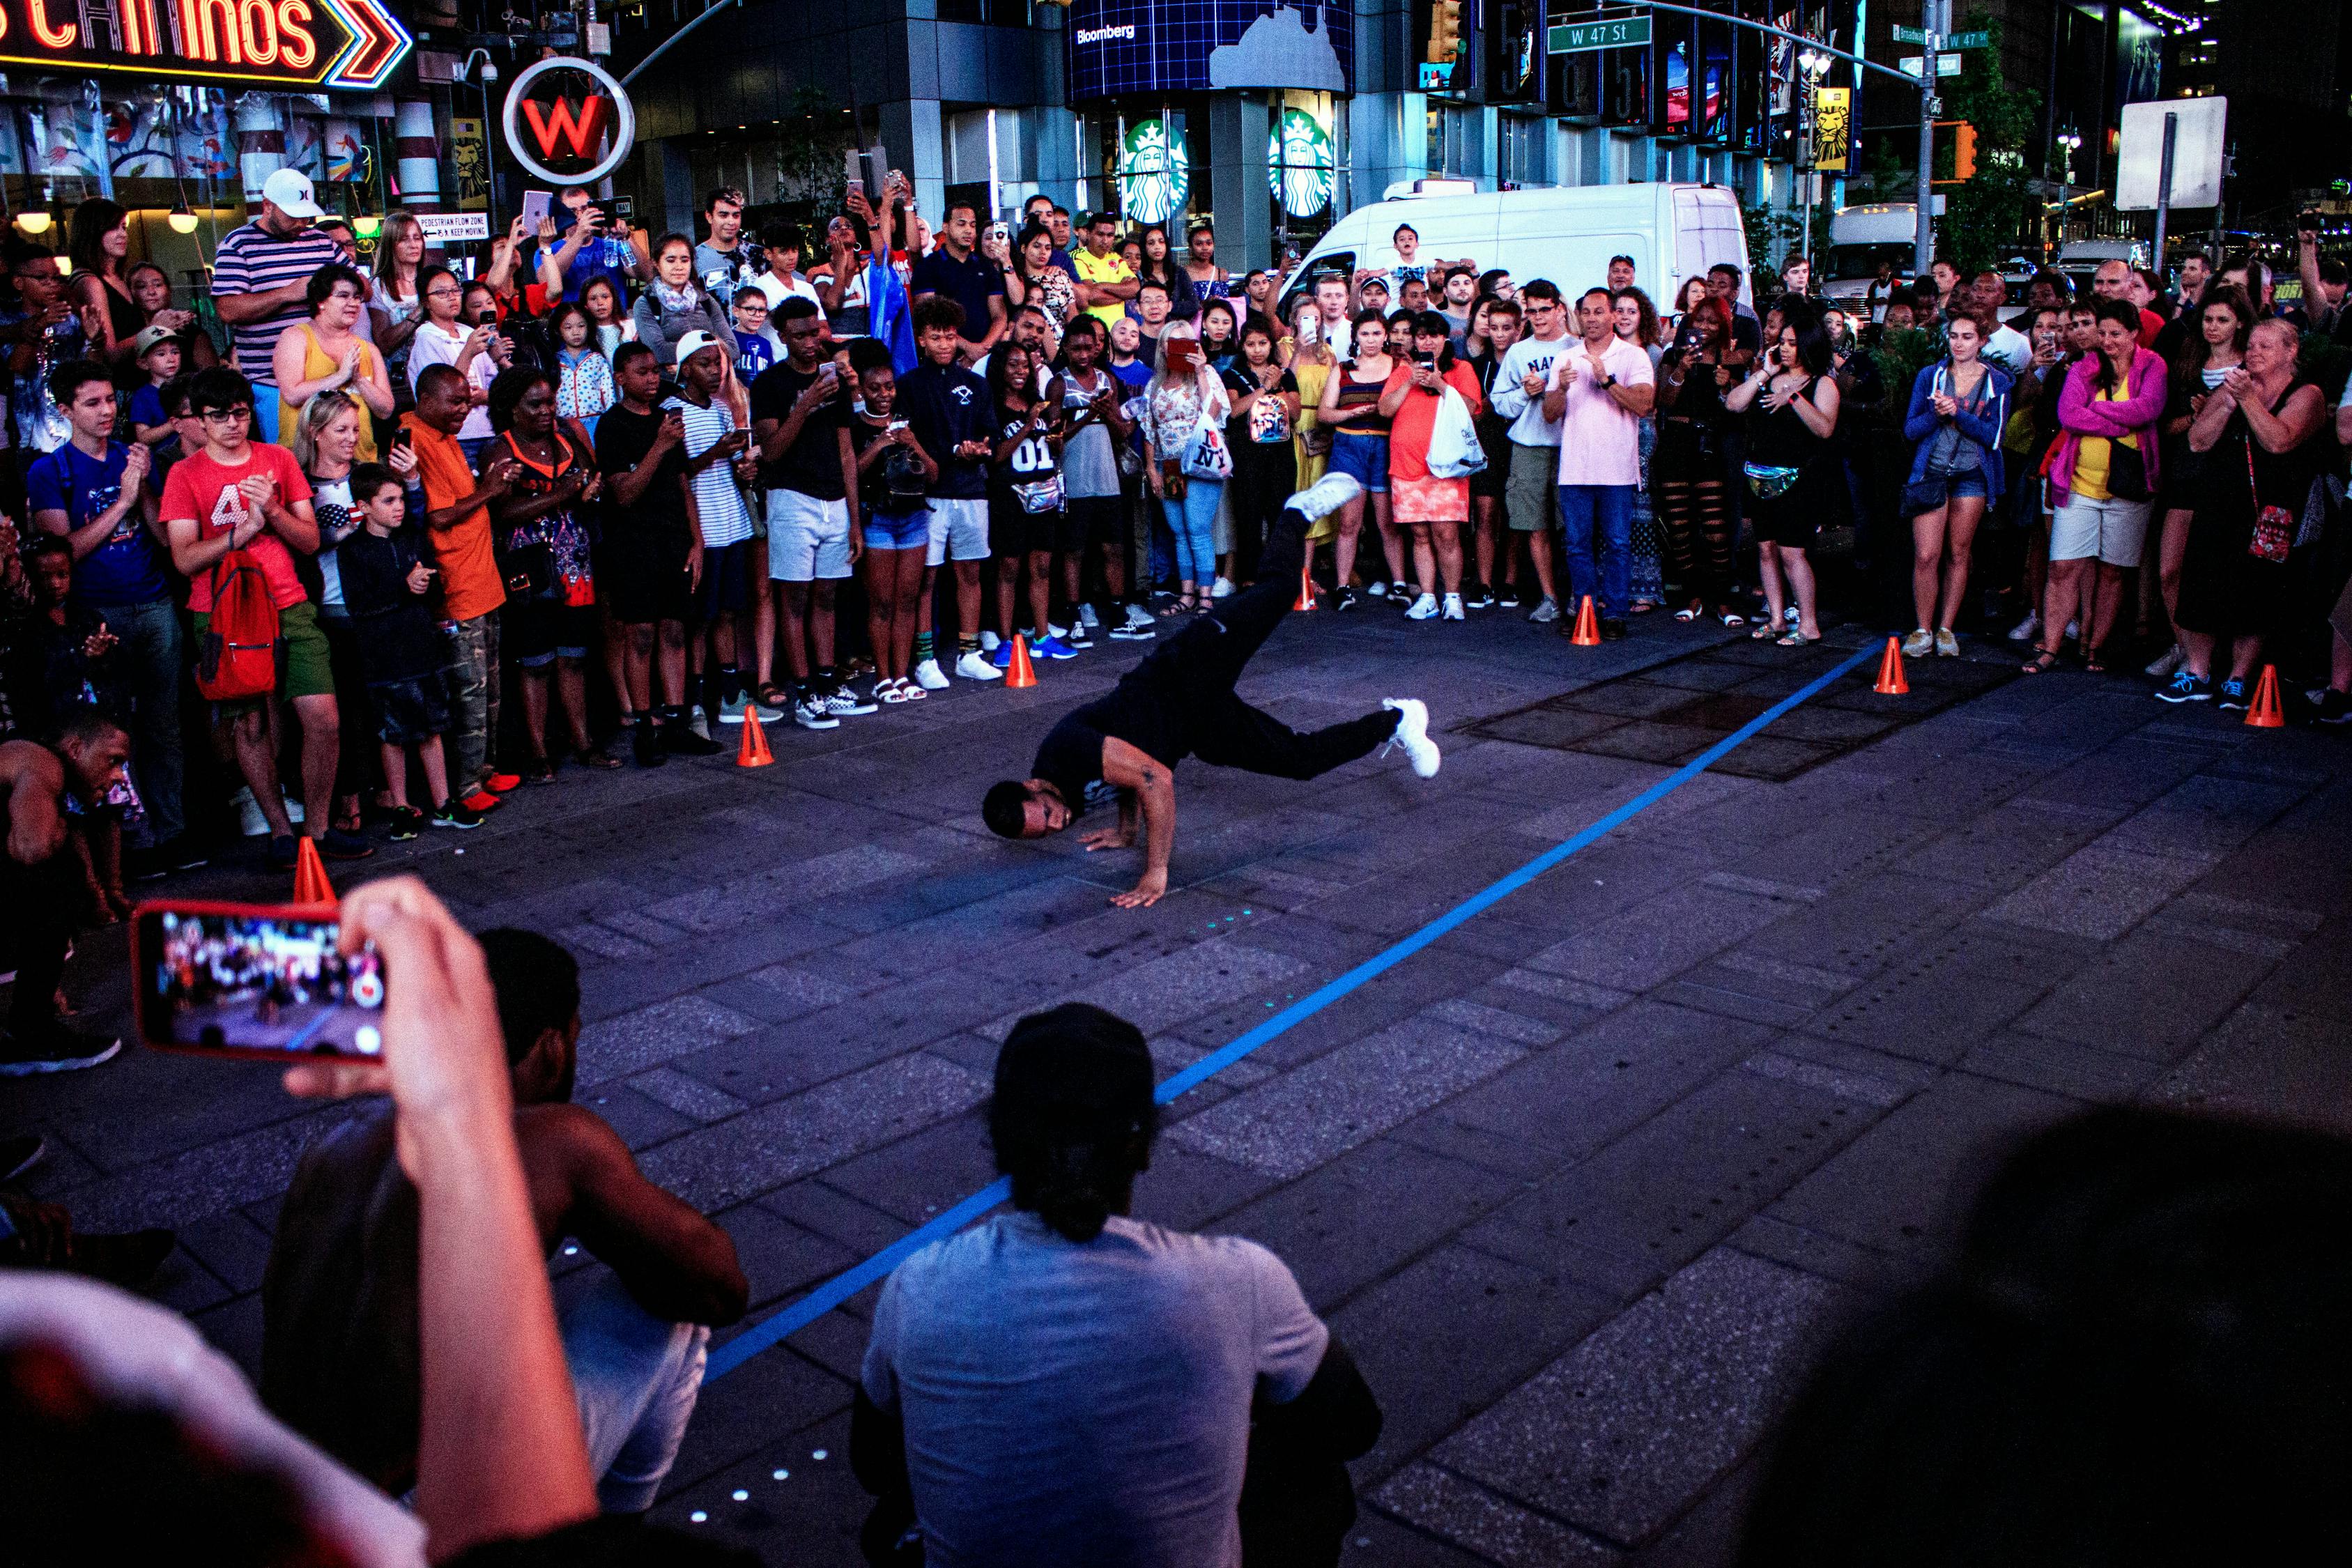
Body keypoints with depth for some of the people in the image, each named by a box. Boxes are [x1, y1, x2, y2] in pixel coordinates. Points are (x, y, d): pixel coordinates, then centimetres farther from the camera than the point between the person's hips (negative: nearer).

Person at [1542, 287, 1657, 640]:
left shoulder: (1634, 356, 3)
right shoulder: (1565, 360, 13)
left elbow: (1644, 404, -10)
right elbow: (1549, 413, 7)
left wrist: (1607, 380, -19)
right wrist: (1562, 388, -13)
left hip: (1616, 469, -3)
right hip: (1574, 468, 3)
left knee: (1618, 544, -1)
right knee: (1577, 544, 5)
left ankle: (1615, 613, 6)